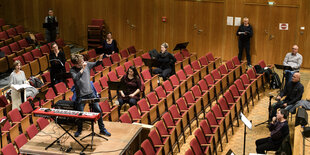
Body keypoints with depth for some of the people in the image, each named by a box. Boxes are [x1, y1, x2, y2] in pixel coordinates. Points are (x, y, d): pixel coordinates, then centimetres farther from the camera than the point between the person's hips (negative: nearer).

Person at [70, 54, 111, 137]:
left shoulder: (87, 64, 1)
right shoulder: (72, 70, -10)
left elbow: (96, 64, 14)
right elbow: (75, 78, -28)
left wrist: (100, 59, -8)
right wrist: (82, 69, -32)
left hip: (90, 93, 4)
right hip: (80, 95, -4)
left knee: (98, 110, 5)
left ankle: (102, 129, 19)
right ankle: (79, 130, 29)